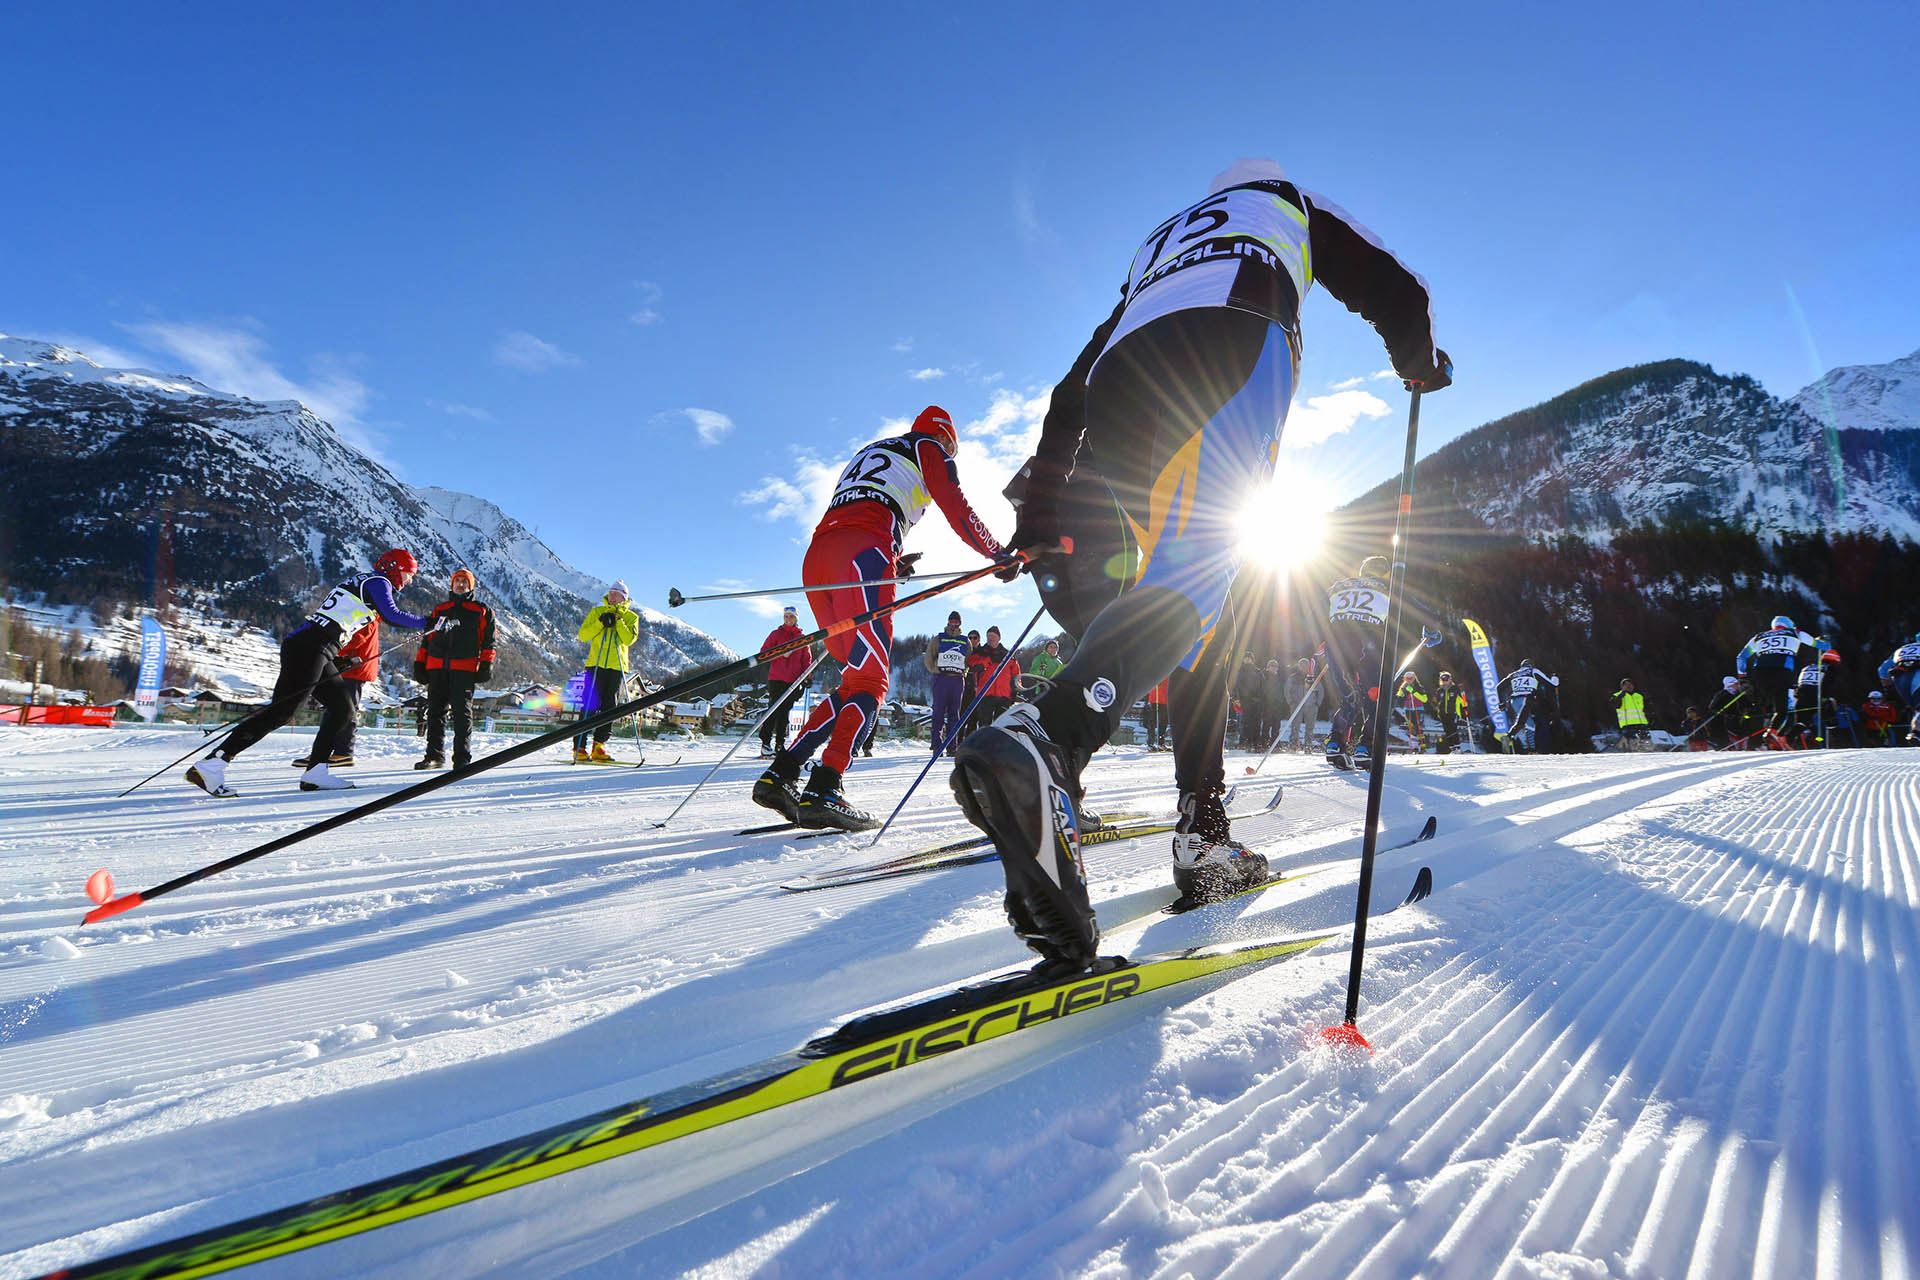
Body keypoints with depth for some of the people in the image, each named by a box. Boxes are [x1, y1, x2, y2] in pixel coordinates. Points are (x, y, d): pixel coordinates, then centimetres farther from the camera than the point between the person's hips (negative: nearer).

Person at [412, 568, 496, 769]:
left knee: (462, 711, -9)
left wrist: (486, 664, -3)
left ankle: (462, 757, -8)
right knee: (435, 711, 3)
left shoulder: (482, 611, 13)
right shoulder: (439, 609, 23)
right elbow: (427, 637, 22)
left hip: (464, 667, -4)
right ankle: (434, 754, 9)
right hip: (436, 667, 4)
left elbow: (488, 640, 7)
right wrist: (419, 662, 13)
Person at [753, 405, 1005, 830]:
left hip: (816, 556, 7)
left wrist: (891, 563, 40)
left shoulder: (868, 452, 40)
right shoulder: (929, 449, 20)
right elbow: (958, 511, 11)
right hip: (864, 553, -7)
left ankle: (780, 773, 1)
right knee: (870, 681, -12)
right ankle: (823, 791, -26)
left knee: (857, 677, 9)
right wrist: (999, 554, 20)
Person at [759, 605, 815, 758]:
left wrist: (806, 678, 7)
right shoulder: (775, 634, 8)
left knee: (785, 712, 5)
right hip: (776, 679, -3)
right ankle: (765, 743, -8)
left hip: (793, 681, 3)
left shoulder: (802, 637, 14)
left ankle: (780, 744, 9)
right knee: (774, 710, -10)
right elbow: (764, 652, 3)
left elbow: (807, 660, 16)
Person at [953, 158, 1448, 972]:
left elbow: (1072, 393, 33)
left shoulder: (1157, 245, 43)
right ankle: (1045, 740, -51)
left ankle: (1203, 841, -3)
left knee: (1199, 606, 6)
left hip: (1119, 397, 5)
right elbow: (1393, 292, 26)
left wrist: (1040, 525, 31)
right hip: (1233, 346, -4)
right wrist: (1421, 363, 49)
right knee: (1195, 576, -23)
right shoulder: (1290, 205, 36)